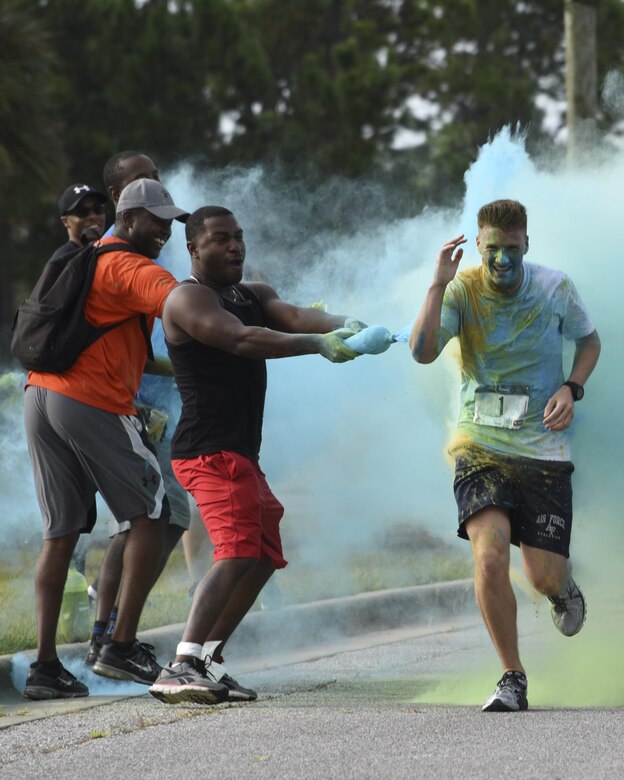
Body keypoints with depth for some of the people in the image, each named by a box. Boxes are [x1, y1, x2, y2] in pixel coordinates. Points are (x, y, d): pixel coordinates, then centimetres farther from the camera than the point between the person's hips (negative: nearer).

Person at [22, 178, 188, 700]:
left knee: (61, 533, 9)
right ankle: (123, 646, -1)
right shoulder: (130, 267, -5)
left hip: (42, 398, 8)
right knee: (151, 517, 3)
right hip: (95, 405, -8)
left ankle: (45, 664, 3)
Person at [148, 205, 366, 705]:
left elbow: (294, 316, -2)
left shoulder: (254, 296, 19)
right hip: (211, 450, -10)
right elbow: (241, 340, -25)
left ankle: (209, 662, 19)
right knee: (239, 550, -24)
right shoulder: (189, 299, -8)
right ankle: (181, 669, -33)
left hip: (241, 453, 10)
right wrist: (317, 345, -35)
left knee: (263, 559, 15)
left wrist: (343, 325, -24)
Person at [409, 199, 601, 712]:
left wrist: (571, 389, -3)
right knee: (489, 556, -21)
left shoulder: (555, 289, -3)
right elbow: (422, 352, -21)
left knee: (544, 577, -4)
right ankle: (513, 679, -4)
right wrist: (439, 285, -29)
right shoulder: (463, 291, -7)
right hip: (481, 447, -1)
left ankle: (564, 588, 38)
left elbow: (589, 341, 15)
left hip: (544, 451, 1)